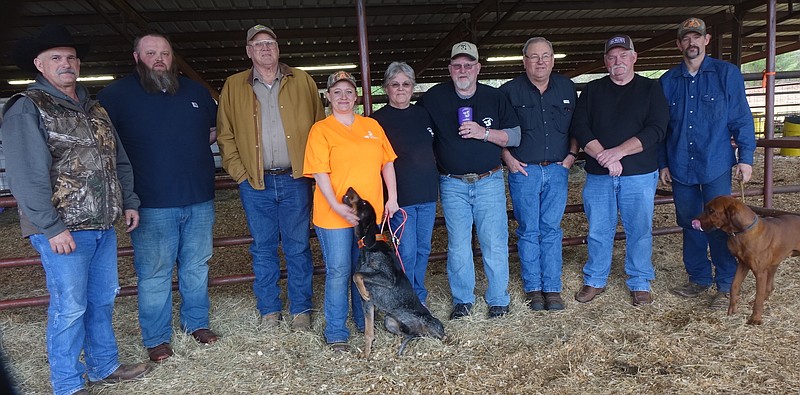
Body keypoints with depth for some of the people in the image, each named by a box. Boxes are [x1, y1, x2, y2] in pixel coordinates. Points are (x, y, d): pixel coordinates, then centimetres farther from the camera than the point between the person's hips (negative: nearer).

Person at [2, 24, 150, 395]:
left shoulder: (94, 109, 15)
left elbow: (118, 160, 20)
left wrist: (129, 202, 13)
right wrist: (52, 228, -18)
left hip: (103, 225, 7)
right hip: (63, 229, -7)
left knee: (103, 299, 16)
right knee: (69, 308, 2)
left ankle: (104, 365, 32)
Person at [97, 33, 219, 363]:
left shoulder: (195, 91, 11)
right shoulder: (117, 94, -1)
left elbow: (215, 127, 24)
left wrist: (193, 148, 9)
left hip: (200, 199, 4)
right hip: (151, 203, -3)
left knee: (197, 266, 14)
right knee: (154, 273, 5)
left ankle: (197, 322, 31)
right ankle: (156, 338, 20)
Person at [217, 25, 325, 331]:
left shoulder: (302, 81, 6)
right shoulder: (233, 86, 7)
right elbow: (225, 134, 8)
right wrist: (239, 173, -1)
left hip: (295, 180, -1)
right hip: (255, 183, 1)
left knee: (298, 247, 6)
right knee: (263, 249, 10)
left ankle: (301, 310, 19)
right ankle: (269, 310, 24)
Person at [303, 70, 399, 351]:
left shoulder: (372, 125, 11)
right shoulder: (321, 129, -2)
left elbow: (387, 162, 13)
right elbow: (320, 172, -10)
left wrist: (392, 198, 6)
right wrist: (337, 206, -19)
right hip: (334, 214, -4)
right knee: (338, 271, 0)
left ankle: (364, 322, 32)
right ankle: (336, 333, 13)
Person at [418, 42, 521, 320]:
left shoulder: (495, 97, 4)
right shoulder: (433, 98, 2)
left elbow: (515, 137, 3)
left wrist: (484, 133, -13)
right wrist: (432, 161, 0)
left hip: (489, 182, 0)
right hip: (452, 184, 0)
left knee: (494, 244, 1)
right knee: (458, 246, 5)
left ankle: (498, 299, 18)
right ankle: (462, 300, 21)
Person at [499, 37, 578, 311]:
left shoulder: (567, 88, 10)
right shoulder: (509, 90, 0)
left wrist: (571, 155, 6)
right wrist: (508, 158, -4)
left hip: (557, 169, 2)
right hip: (523, 171, -2)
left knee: (552, 230, 5)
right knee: (529, 231, 3)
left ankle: (552, 289, 14)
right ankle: (533, 288, 15)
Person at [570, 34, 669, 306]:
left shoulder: (650, 89, 5)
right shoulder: (592, 91, 9)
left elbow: (656, 130, -7)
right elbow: (579, 128, -2)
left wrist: (619, 151, -17)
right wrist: (605, 157, -14)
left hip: (639, 175, -1)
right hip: (598, 175, 1)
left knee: (639, 231, 6)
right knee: (598, 231, 8)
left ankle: (640, 283, 22)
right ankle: (595, 281, 23)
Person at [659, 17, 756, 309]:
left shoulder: (727, 74, 0)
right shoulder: (668, 81, 7)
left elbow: (742, 118, 0)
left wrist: (745, 157, -4)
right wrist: (663, 163, 9)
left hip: (716, 167, -3)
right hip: (680, 168, 3)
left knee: (719, 227, 0)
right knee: (690, 226, 11)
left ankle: (726, 286, 14)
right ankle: (699, 278, 26)